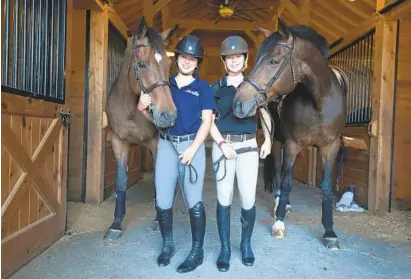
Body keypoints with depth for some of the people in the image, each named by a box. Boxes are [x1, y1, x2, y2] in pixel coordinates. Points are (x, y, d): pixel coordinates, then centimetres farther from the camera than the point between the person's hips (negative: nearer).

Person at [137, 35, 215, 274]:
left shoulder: (203, 88, 1)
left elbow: (207, 121, -6)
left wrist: (193, 149, -15)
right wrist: (143, 109, -8)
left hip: (192, 145, -3)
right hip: (166, 145, 3)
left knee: (194, 201, 4)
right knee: (162, 201, 7)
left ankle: (197, 251, 20)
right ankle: (168, 245, 30)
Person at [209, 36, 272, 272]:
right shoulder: (217, 88, 2)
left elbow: (265, 113, 15)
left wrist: (268, 140, 3)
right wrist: (222, 144, -13)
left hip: (248, 146, 1)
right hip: (223, 146, 0)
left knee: (249, 200, 2)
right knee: (224, 199, 4)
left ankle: (246, 243, 26)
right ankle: (225, 248, 19)